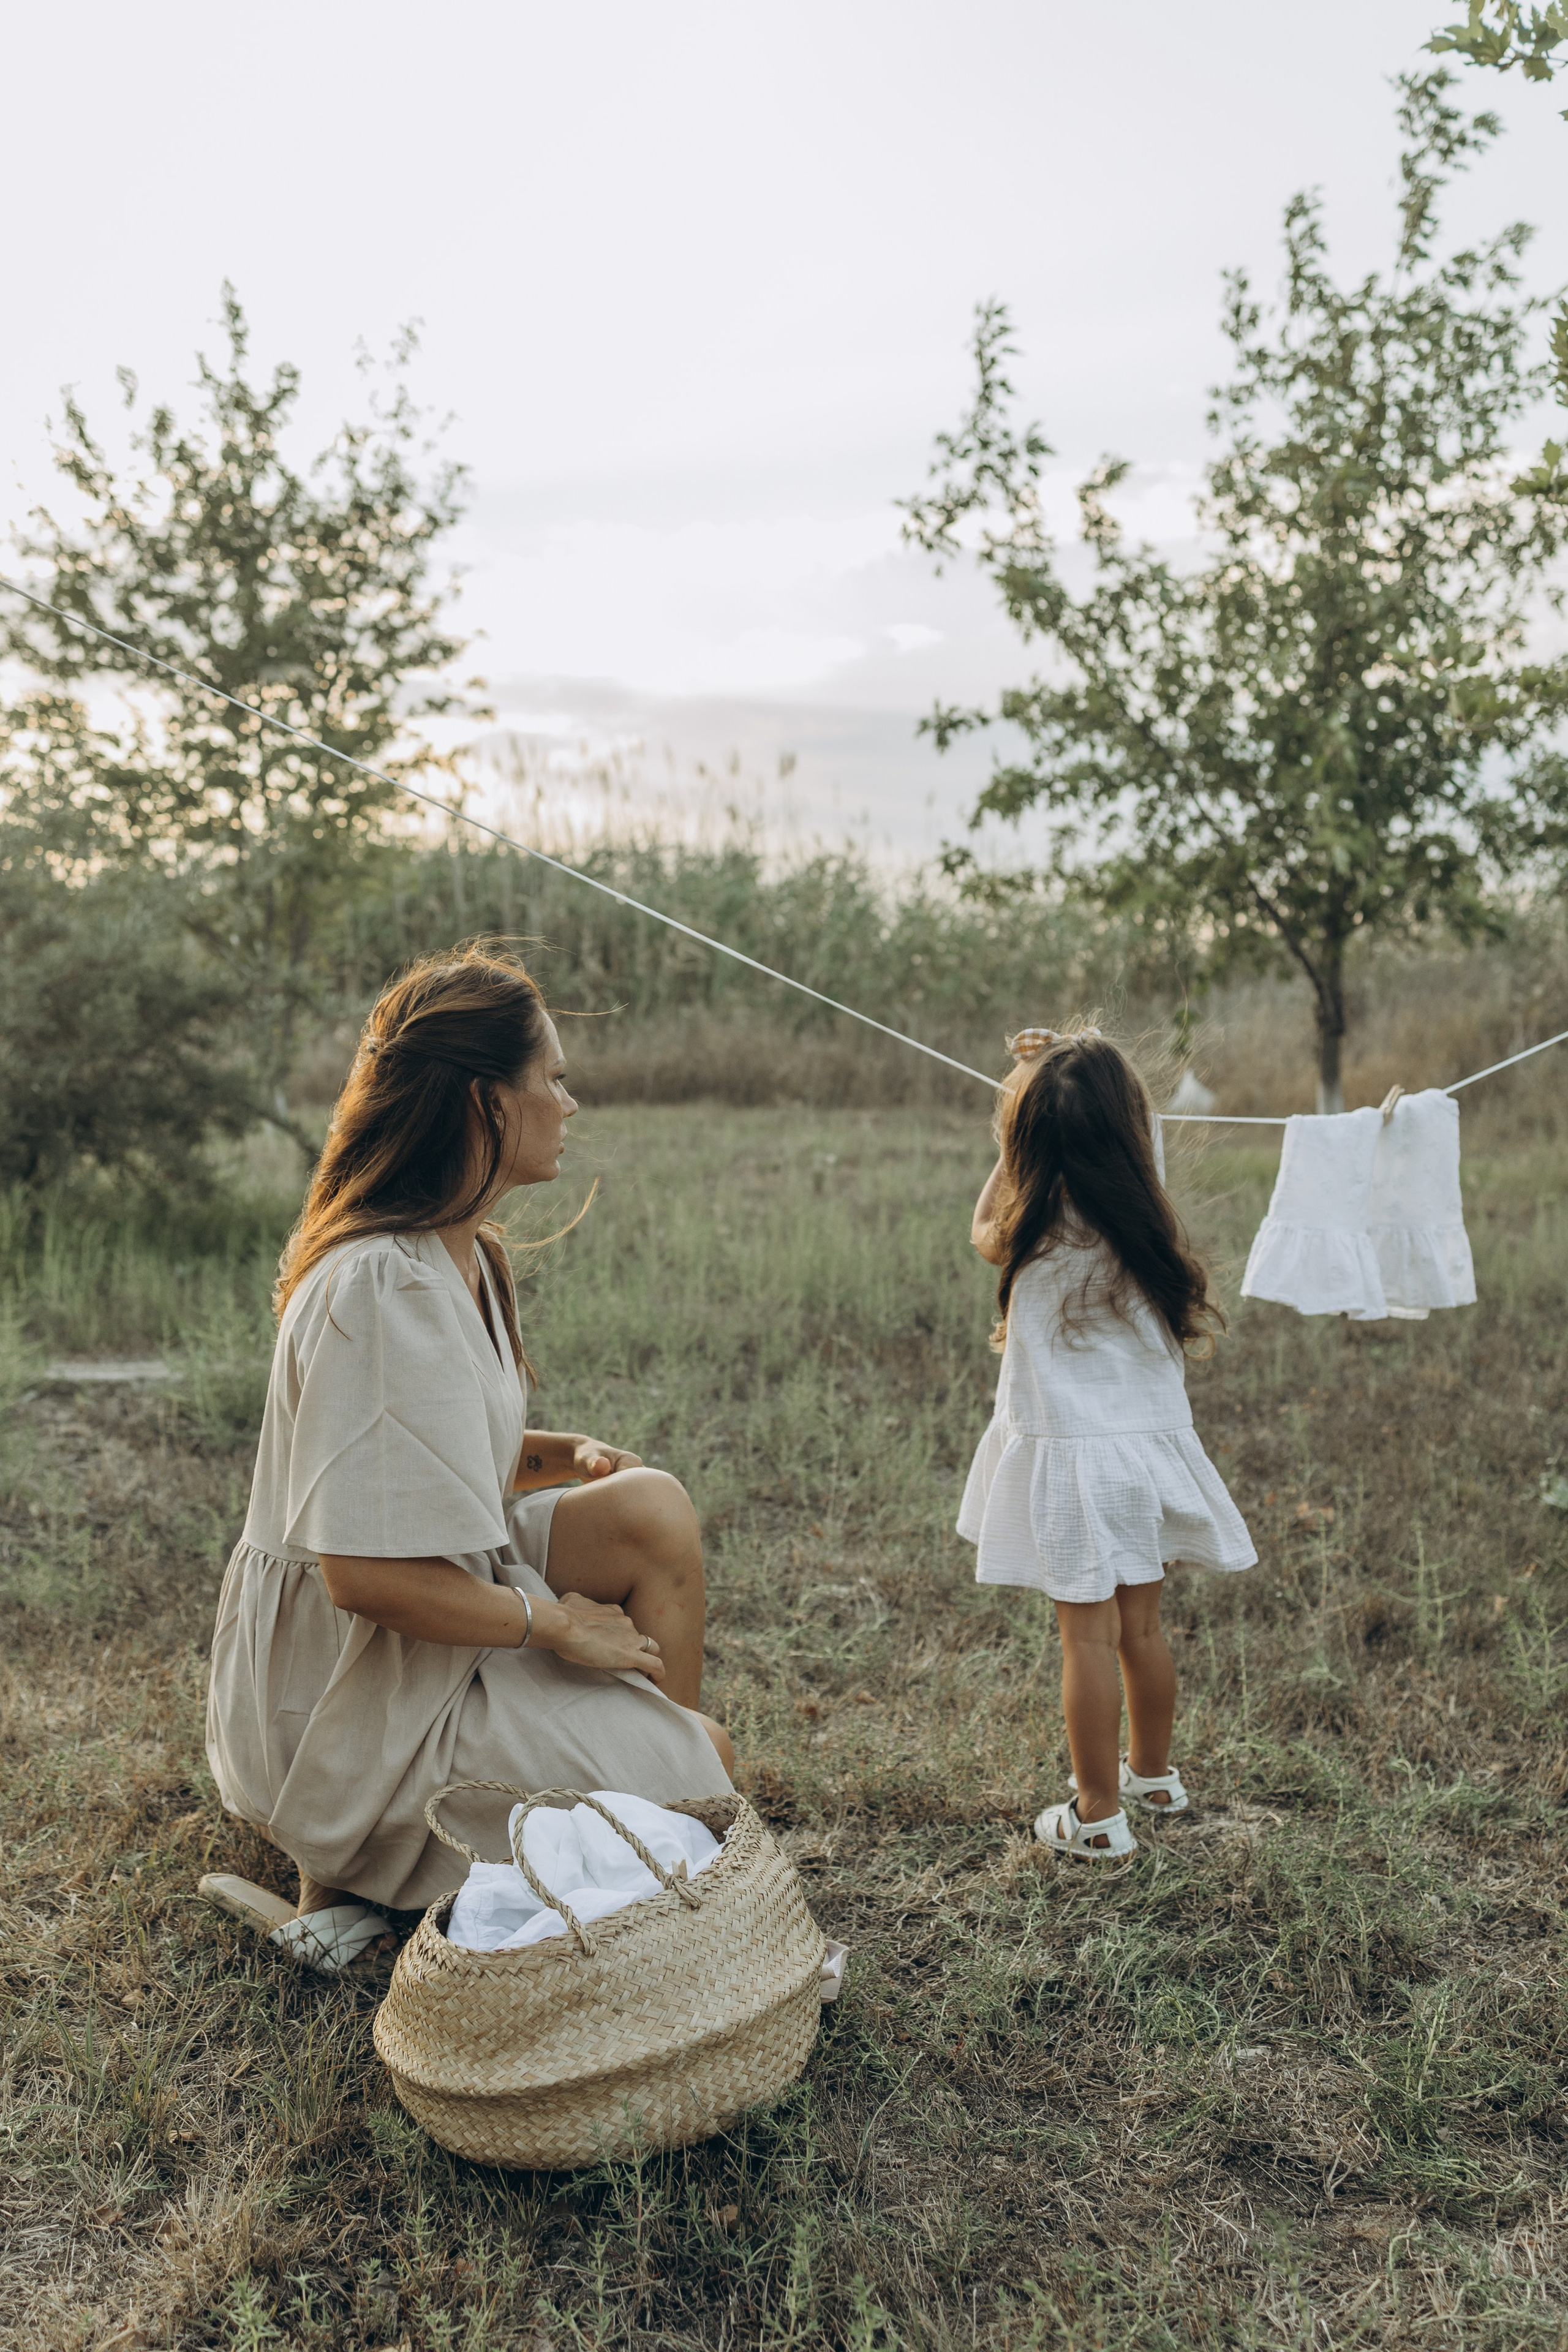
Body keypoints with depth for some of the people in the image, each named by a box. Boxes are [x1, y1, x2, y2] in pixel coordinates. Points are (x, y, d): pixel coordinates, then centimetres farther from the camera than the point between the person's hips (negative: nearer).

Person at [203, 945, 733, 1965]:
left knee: (654, 1510, -8)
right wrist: (560, 1626, -18)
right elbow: (366, 1574, -30)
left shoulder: (461, 1254, 4)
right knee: (702, 1762, -6)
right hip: (361, 1697, -9)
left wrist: (571, 1455, -1)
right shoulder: (383, 1287, -28)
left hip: (431, 1629, 9)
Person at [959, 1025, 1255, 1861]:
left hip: (1072, 1454, -5)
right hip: (1151, 1443, 5)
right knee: (1142, 1626, 19)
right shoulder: (1147, 1221, -5)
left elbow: (983, 1231, 8)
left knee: (1088, 1637, 3)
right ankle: (1152, 1773, 38)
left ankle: (1098, 1816, 13)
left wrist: (1025, 1109, 9)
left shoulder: (1038, 1232, -14)